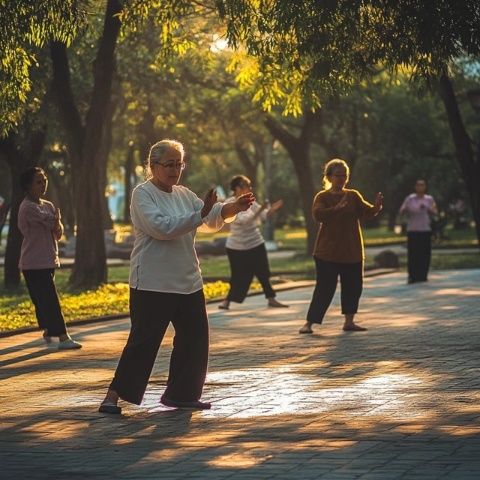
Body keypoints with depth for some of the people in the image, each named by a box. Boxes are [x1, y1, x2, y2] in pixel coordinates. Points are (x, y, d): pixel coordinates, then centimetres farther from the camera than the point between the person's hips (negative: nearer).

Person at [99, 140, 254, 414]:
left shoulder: (184, 195, 13)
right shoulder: (143, 194, -9)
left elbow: (214, 219, 10)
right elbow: (161, 227, -22)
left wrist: (235, 207, -10)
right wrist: (200, 214, -25)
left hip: (188, 283, 8)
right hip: (152, 284, -8)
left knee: (195, 338, 10)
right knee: (144, 340, -8)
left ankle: (181, 394, 21)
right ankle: (114, 396, -1)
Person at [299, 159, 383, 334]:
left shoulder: (353, 196, 7)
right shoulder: (322, 197, -6)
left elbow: (366, 212, -2)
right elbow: (318, 214, -23)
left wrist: (376, 207, -23)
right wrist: (338, 208, -35)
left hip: (352, 252, 5)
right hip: (328, 252, -5)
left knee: (353, 286, 7)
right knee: (325, 288, -6)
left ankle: (349, 321, 18)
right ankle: (309, 323, -1)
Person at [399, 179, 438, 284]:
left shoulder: (429, 199, 9)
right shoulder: (410, 198, 3)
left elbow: (435, 212, 6)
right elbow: (401, 211, 0)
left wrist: (427, 208, -13)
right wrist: (405, 209, -23)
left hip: (425, 230, 2)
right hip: (412, 230, -2)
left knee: (425, 254, 0)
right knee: (412, 254, -7)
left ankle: (423, 275, 9)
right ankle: (412, 276, -4)